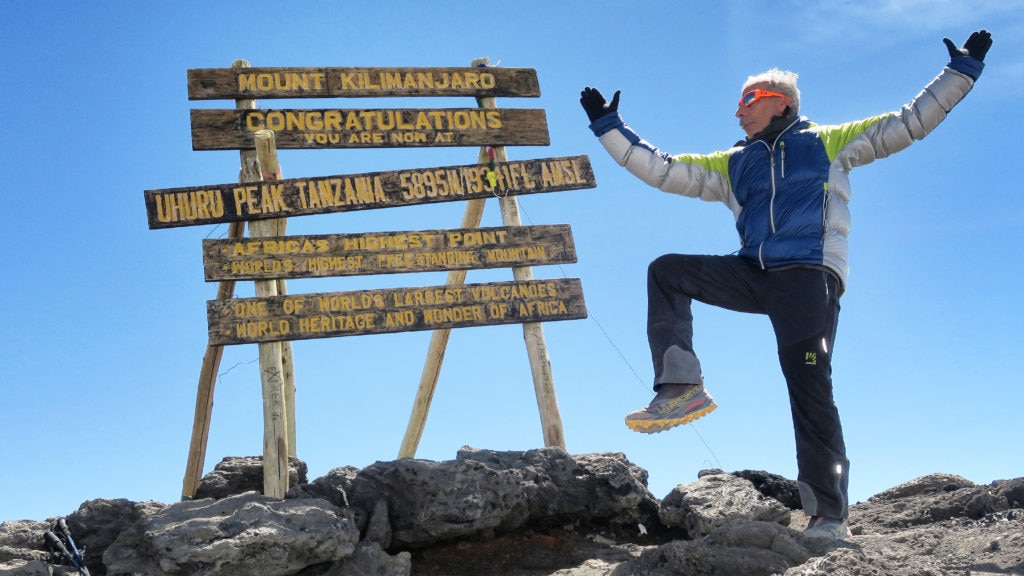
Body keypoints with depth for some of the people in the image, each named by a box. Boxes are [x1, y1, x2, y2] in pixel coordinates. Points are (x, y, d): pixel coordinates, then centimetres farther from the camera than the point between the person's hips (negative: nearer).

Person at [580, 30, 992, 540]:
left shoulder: (828, 143, 15)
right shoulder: (731, 164, 24)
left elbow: (909, 123, 14)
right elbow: (661, 169, 19)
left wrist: (962, 70, 10)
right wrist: (609, 126, 15)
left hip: (811, 276, -5)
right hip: (756, 275, 5)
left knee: (809, 388, -15)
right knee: (665, 272, -8)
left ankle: (828, 516, -14)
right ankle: (681, 389, -16)